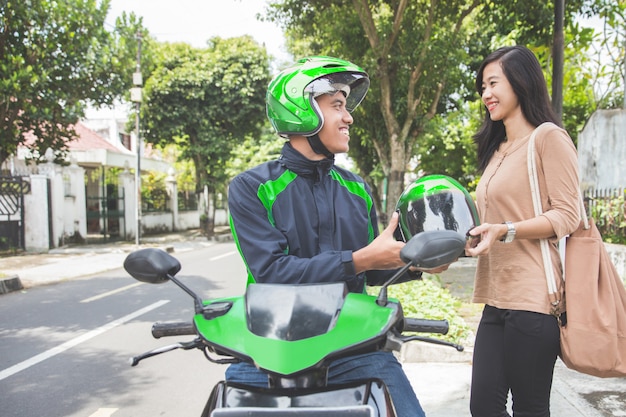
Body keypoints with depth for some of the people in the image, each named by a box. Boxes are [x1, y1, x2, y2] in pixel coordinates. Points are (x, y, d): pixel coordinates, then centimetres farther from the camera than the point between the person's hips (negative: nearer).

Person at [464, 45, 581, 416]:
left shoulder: (548, 137, -4)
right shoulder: (497, 149, 21)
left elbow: (567, 216, -11)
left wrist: (505, 231, -22)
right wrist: (469, 235, 9)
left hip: (533, 298, -7)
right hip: (497, 298, 7)